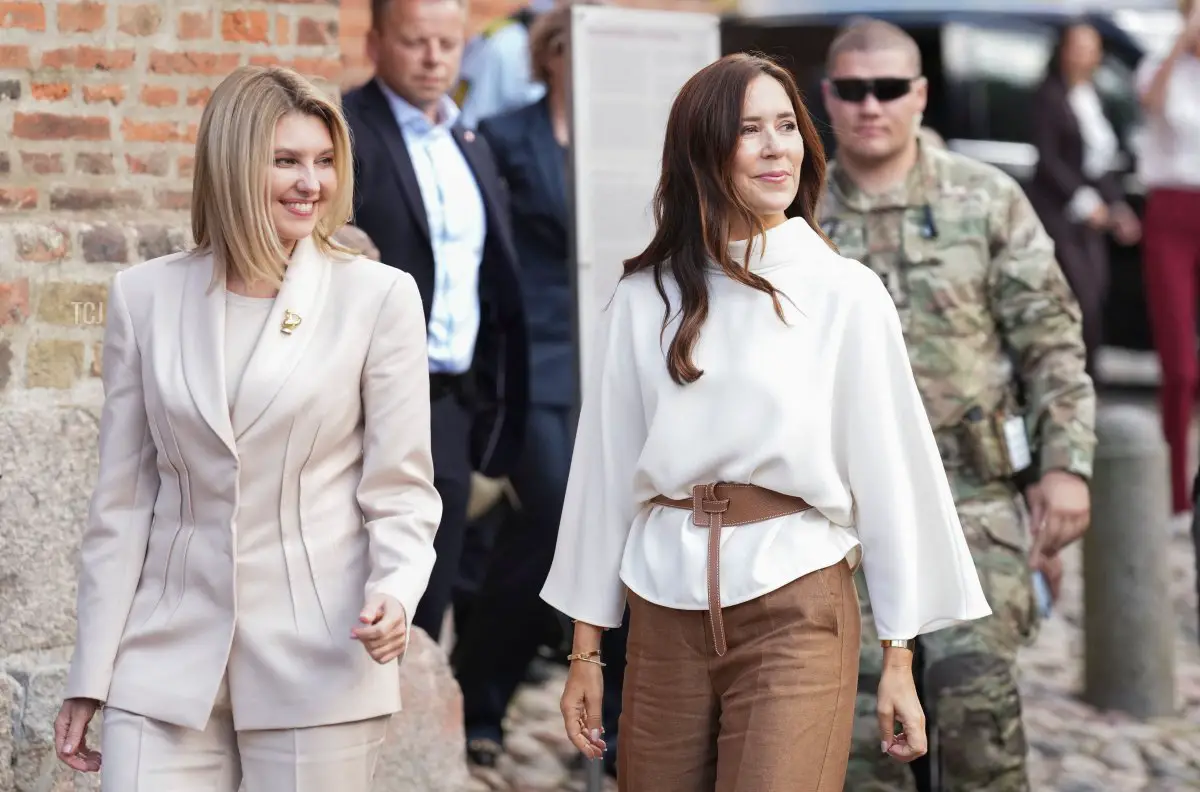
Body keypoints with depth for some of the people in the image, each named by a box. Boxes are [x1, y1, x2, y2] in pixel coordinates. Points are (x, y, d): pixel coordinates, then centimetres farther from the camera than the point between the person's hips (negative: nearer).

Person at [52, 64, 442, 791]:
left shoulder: (378, 297, -1)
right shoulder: (146, 296, 5)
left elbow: (400, 488, 0)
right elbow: (123, 500, 8)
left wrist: (394, 591, -20)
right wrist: (91, 676, 7)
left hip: (320, 663, -1)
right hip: (169, 664, 2)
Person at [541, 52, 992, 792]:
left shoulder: (845, 293, -3)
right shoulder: (645, 299, 4)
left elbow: (889, 472, -1)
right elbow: (605, 468, 8)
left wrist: (901, 656, -1)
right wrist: (586, 648, 9)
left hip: (797, 614, -3)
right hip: (666, 618, 3)